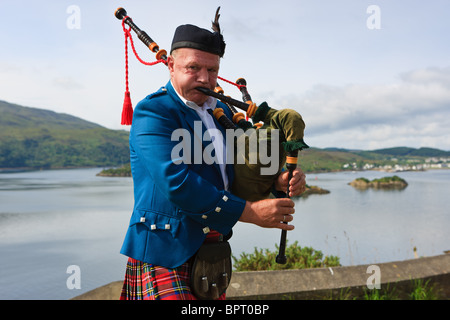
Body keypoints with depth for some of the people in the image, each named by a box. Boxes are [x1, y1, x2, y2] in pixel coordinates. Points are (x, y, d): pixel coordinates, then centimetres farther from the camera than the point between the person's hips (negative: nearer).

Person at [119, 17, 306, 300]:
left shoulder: (220, 112, 10)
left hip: (212, 251, 7)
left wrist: (279, 179, -8)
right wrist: (251, 213, -23)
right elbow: (176, 184, -26)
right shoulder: (153, 112, -14)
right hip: (164, 253, -7)